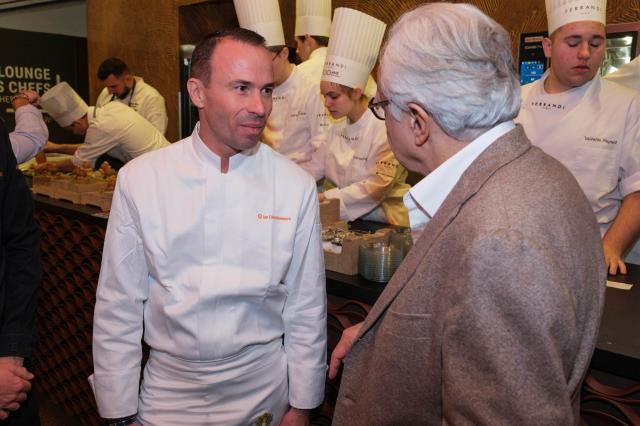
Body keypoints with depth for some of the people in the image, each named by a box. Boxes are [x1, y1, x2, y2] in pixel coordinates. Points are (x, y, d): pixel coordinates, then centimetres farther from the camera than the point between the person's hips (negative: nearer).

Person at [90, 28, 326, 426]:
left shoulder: (296, 186, -12)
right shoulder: (139, 179, -12)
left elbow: (307, 308, -5)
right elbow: (118, 307, -5)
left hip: (262, 387, 0)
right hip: (168, 387, 0)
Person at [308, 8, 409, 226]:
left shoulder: (385, 131, -12)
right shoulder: (335, 129, 10)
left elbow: (377, 186, -17)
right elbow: (313, 170, 10)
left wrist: (327, 197, -21)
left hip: (379, 222, -6)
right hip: (341, 218, 6)